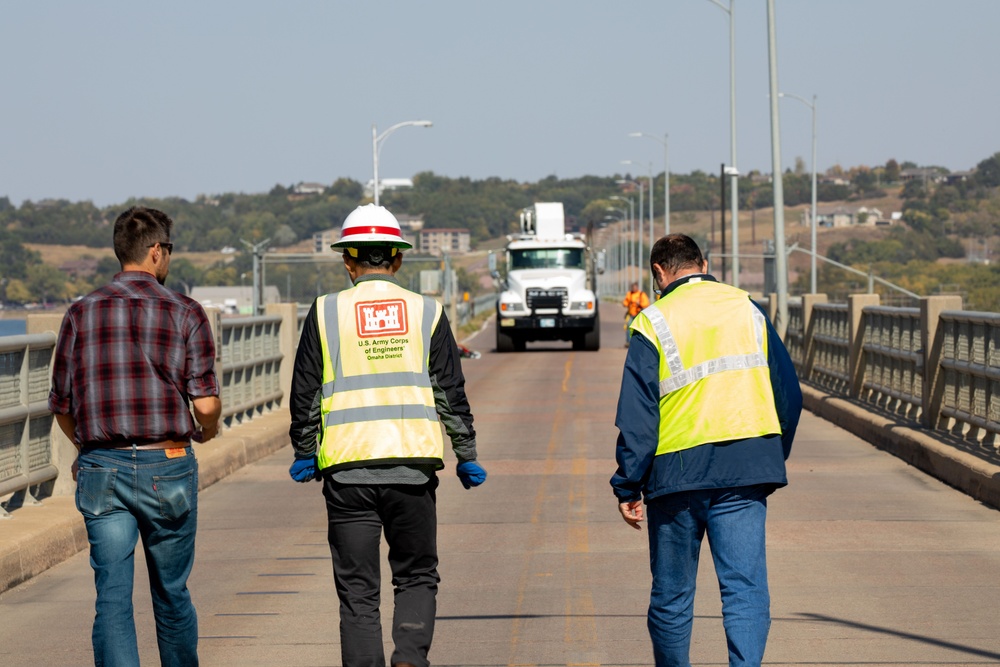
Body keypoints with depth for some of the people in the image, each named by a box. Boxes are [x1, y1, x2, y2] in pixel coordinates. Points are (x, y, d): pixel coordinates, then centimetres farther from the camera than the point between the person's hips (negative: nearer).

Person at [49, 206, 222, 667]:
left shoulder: (82, 313, 4)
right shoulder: (185, 313, -3)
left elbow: (61, 405, 8)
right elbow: (205, 403, -10)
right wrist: (208, 432, 14)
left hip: (101, 469, 1)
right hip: (166, 466, -1)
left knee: (112, 598, -2)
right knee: (171, 594, 15)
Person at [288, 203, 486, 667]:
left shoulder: (326, 313, 3)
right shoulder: (426, 312, 4)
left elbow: (305, 395, 6)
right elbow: (451, 394, 6)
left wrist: (304, 454, 19)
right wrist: (466, 457, 15)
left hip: (347, 467, 0)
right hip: (413, 465, 1)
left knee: (357, 592, 5)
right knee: (417, 577, 12)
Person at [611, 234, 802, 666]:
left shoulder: (654, 323, -3)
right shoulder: (749, 311, 10)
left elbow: (636, 416, -7)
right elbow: (789, 395, 13)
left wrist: (627, 487, -2)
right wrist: (772, 462, 22)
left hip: (678, 469, -2)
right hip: (746, 469, 2)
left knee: (672, 595, 11)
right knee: (746, 588, -2)